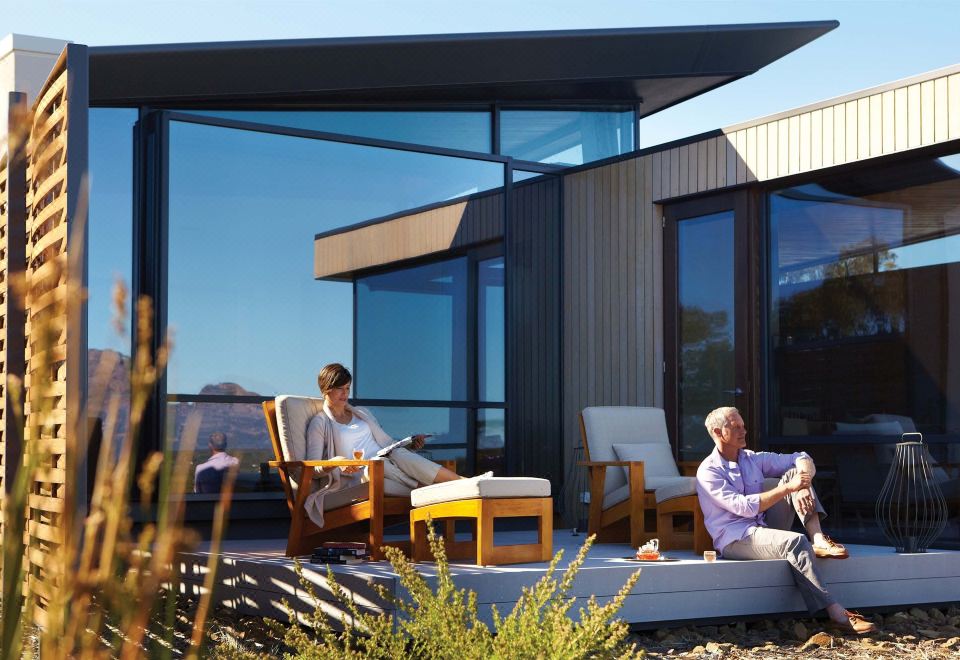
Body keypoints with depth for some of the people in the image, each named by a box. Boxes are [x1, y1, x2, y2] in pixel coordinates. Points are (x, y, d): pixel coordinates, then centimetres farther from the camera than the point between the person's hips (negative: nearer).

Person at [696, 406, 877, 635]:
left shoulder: (752, 459, 13)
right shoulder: (708, 472, -9)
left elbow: (802, 459, 8)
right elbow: (745, 506, -22)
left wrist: (802, 486, -15)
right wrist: (788, 488, -25)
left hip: (766, 528, 7)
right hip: (736, 540, -7)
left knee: (793, 472, -8)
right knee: (796, 542, -34)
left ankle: (818, 540, -25)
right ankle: (836, 613, -39)